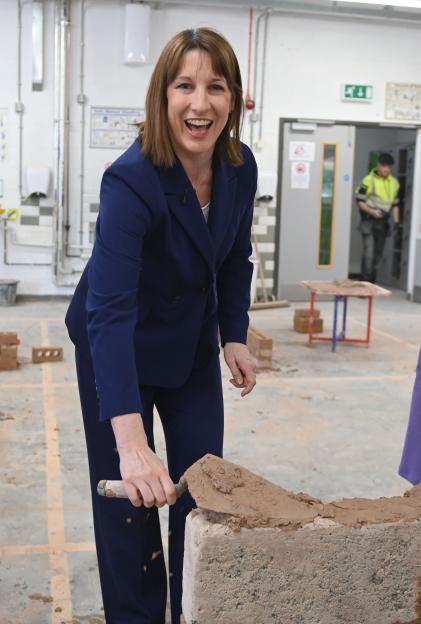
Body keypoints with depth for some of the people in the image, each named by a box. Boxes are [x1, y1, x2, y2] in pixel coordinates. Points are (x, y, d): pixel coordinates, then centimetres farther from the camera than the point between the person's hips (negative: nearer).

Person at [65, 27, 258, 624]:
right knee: (129, 491, 2)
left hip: (193, 344, 5)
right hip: (119, 348, -5)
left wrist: (235, 336, -3)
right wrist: (131, 442, -50)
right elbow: (109, 308, -42)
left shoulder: (240, 169, -12)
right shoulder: (131, 180, -31)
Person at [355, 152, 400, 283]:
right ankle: (365, 281, -8)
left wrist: (396, 221, 6)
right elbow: (360, 201, -8)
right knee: (369, 251, -12)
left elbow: (395, 204, 17)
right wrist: (372, 211, -22)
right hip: (368, 221, -6)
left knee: (378, 252, 9)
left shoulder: (394, 183, 10)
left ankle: (372, 280, 19)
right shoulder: (369, 180, -8)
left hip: (383, 222, 6)